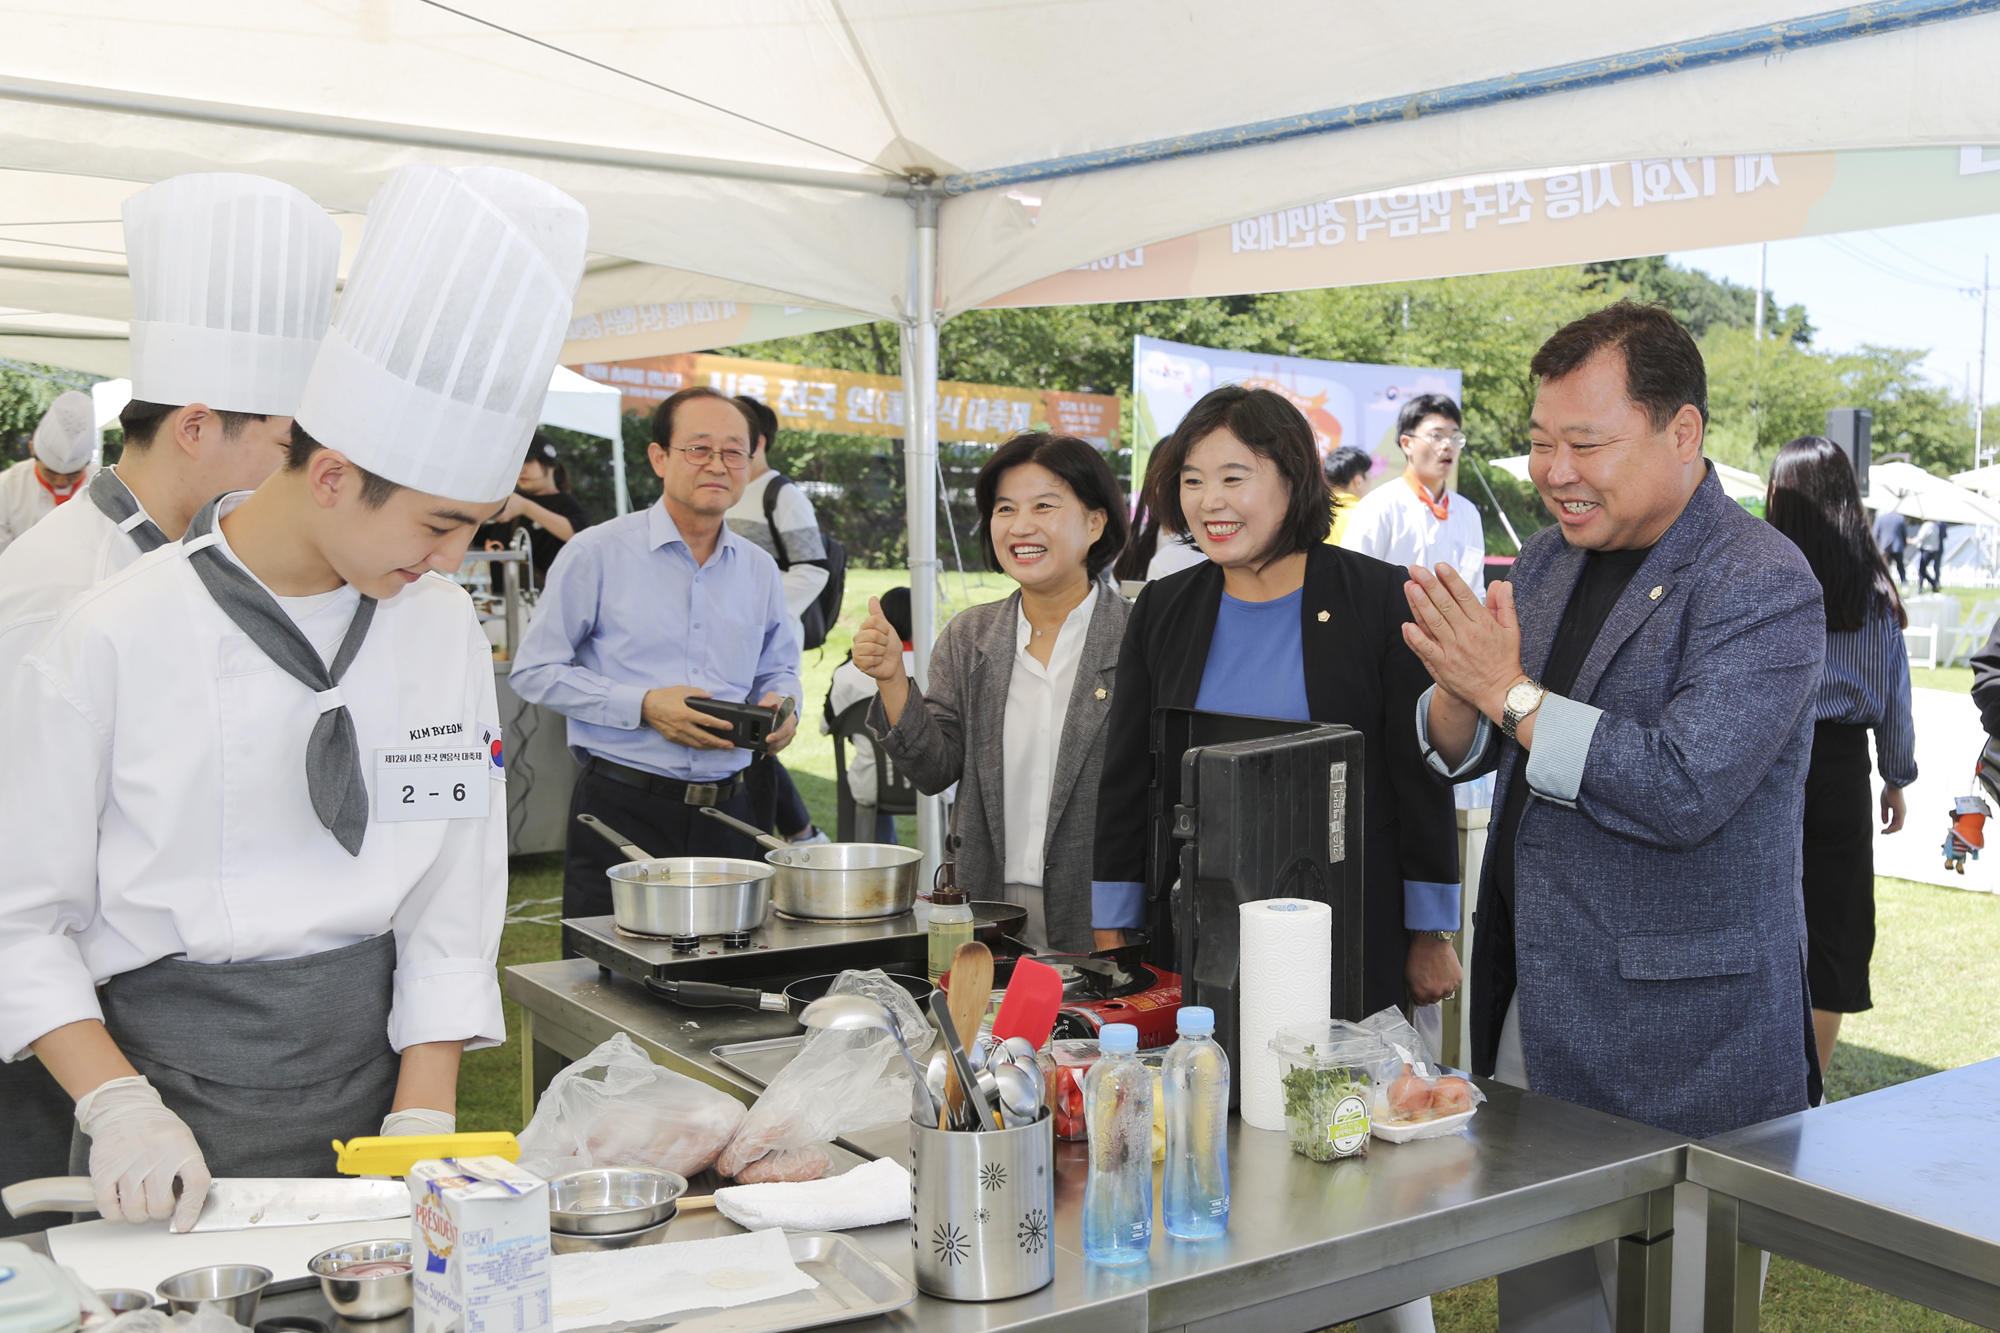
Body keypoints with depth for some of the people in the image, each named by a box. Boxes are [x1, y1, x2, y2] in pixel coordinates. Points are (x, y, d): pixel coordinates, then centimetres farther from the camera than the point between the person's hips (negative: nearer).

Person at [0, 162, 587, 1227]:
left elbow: (451, 910, 0)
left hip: (367, 1080, 3)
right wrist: (119, 1106, -16)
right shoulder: (111, 639, -12)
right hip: (171, 1085, -3)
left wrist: (422, 1125, -6)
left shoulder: (444, 630, -1)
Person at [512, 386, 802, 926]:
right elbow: (534, 671, -3)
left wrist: (780, 705, -1)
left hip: (731, 813, 4)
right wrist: (643, 707, -14)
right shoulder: (596, 553, -3)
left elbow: (779, 669, 24)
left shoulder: (760, 569, 12)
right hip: (622, 810, -4)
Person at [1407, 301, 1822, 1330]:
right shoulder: (1548, 558, 9)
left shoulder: (1764, 588, -15)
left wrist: (1510, 689, -22)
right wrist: (1458, 686, -12)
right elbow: (1461, 755, 11)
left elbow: (1683, 791, -26)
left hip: (1678, 1039, -7)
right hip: (1533, 1012, 7)